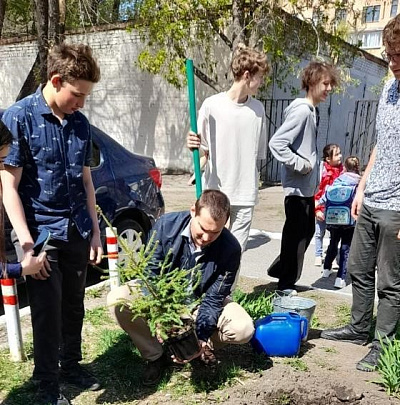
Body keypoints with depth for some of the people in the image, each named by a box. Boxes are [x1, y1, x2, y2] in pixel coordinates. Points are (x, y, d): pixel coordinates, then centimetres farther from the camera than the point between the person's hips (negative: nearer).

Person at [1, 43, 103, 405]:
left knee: (74, 305, 16)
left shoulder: (80, 123, 6)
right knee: (48, 309, 5)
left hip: (77, 232, 5)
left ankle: (72, 365, 37)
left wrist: (94, 230, 11)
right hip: (41, 232, -5)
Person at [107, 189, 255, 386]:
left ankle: (204, 345, 8)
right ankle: (155, 355, -5)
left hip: (198, 300, 0)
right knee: (117, 299, -27)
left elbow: (213, 299, -19)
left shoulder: (231, 249, -25)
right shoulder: (166, 224, -24)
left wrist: (200, 337, -32)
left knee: (244, 329, -26)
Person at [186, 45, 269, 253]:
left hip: (245, 194, 3)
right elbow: (203, 150, 2)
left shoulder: (258, 109, 4)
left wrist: (252, 184, 13)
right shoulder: (212, 105, -6)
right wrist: (194, 146, -20)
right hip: (215, 192, -3)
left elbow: (259, 152, 12)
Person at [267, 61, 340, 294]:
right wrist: (300, 165, -20)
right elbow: (277, 143, -25)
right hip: (298, 186, -10)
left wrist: (314, 172, 10)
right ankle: (286, 284, 16)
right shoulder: (302, 110, -18)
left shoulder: (313, 111, 11)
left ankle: (279, 270, 32)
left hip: (308, 186, 10)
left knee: (307, 231, 18)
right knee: (297, 235, 1)